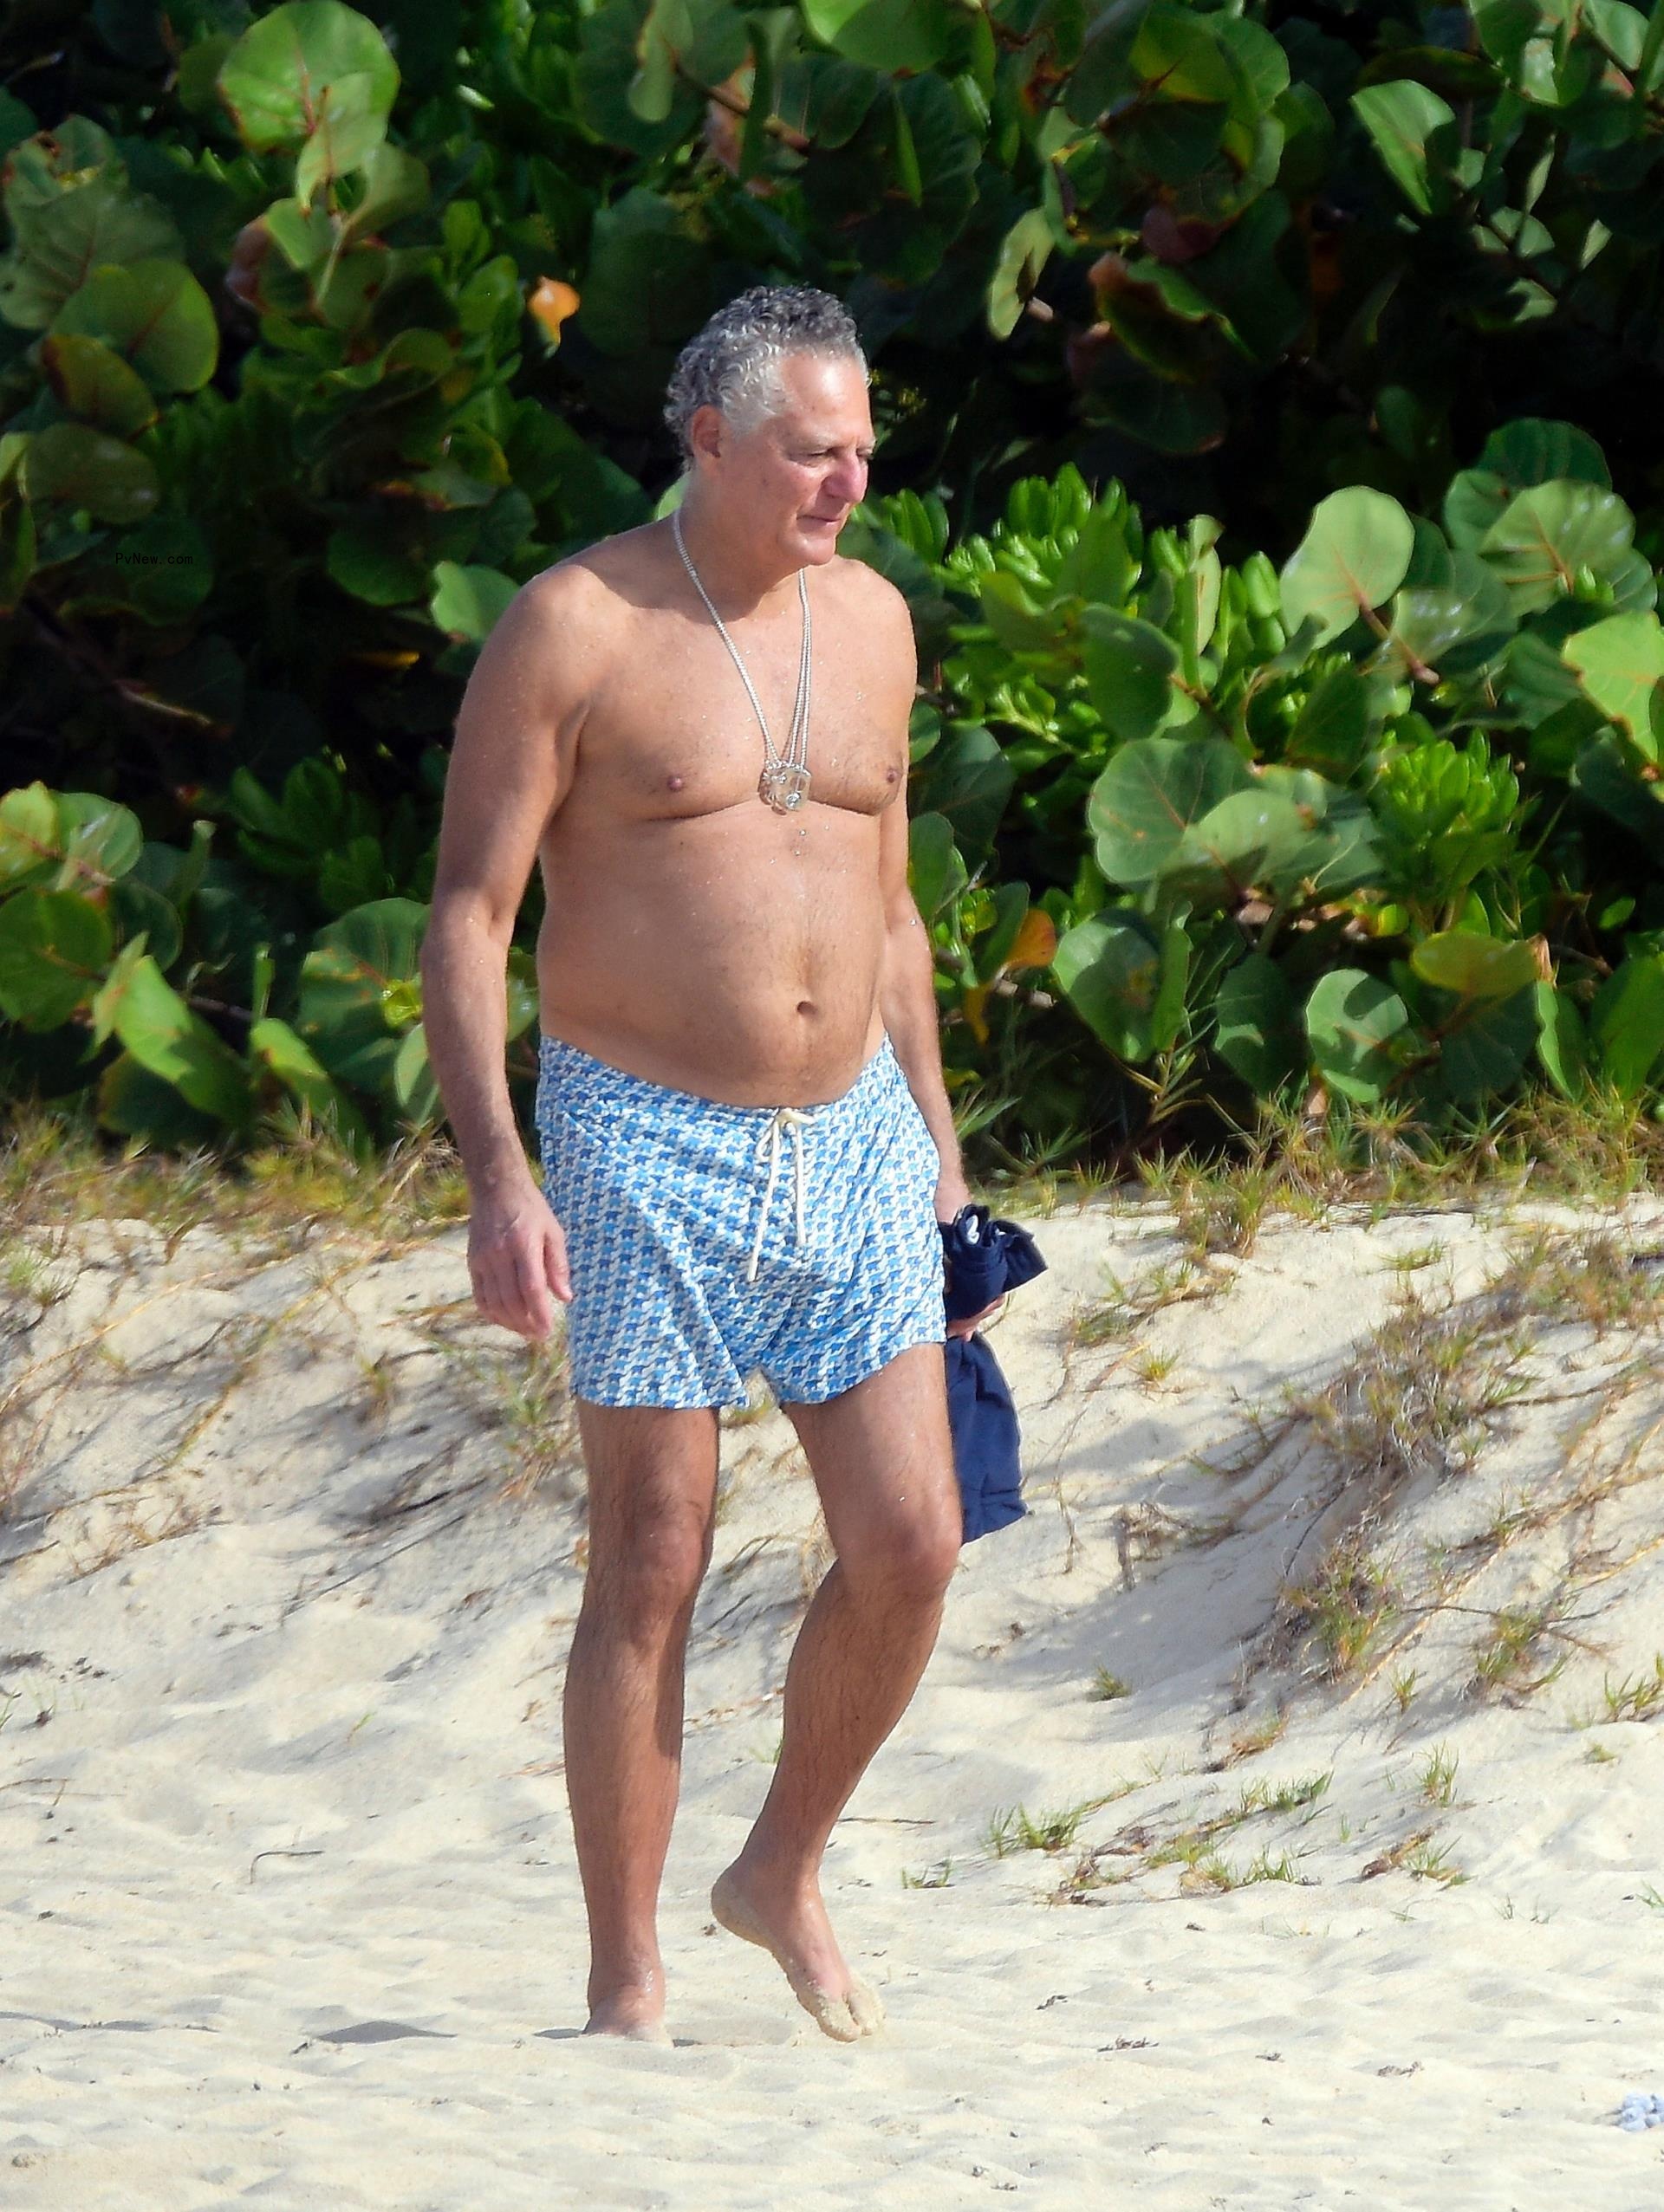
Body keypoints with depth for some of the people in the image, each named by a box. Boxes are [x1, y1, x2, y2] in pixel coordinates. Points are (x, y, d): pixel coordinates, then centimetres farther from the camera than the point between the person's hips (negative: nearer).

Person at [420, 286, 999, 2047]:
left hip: (847, 1141, 5)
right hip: (648, 1152, -5)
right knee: (652, 1570, -3)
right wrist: (498, 1179, -19)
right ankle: (625, 1990, 6)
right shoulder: (573, 630, -9)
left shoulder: (869, 620, 9)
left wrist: (935, 1138, 18)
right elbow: (466, 916, -10)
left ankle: (784, 1880, 21)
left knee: (910, 1544, -2)